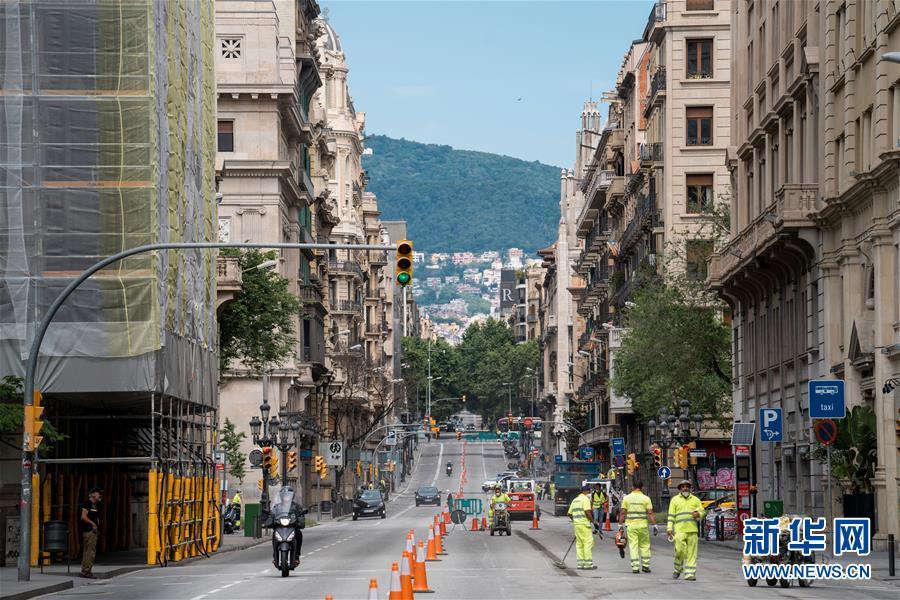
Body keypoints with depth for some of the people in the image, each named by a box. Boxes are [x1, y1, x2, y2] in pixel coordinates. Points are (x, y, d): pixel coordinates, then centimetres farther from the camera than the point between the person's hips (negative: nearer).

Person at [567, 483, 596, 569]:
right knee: (588, 542, -7)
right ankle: (588, 563, -10)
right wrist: (593, 521, -10)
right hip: (584, 524, -9)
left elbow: (569, 514, 21)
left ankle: (580, 563, 10)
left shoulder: (575, 500, 20)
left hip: (576, 524, 9)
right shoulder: (585, 499, -7)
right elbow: (587, 512, -17)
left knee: (579, 544, 10)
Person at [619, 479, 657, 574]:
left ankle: (635, 567, -2)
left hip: (631, 525, 1)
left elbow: (622, 513, 0)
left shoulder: (626, 498, 1)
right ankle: (645, 565, 12)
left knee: (633, 547, 2)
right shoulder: (646, 499, -2)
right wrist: (655, 525, -4)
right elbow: (650, 513, -7)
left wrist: (620, 525, 5)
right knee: (645, 546, 13)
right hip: (643, 525, 0)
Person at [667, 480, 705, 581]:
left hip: (693, 530, 2)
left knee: (691, 553, -2)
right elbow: (671, 515, 6)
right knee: (680, 551, -13)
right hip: (680, 530, -2)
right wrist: (669, 528, -3)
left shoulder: (696, 500, 15)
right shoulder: (675, 500, 10)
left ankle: (690, 574, -1)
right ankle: (677, 570, 9)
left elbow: (702, 512, 13)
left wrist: (698, 514, -10)